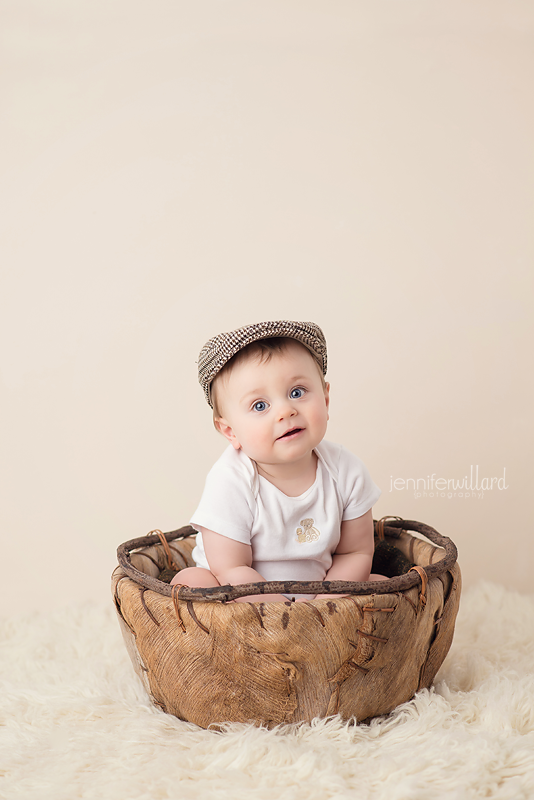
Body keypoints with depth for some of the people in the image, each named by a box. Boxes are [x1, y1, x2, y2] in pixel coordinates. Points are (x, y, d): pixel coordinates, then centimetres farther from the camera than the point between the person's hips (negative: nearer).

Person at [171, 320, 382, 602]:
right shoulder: (230, 483, -23)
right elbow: (230, 570, -21)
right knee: (191, 581, -28)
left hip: (319, 590, 3)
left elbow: (356, 553, -3)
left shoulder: (346, 471, -12)